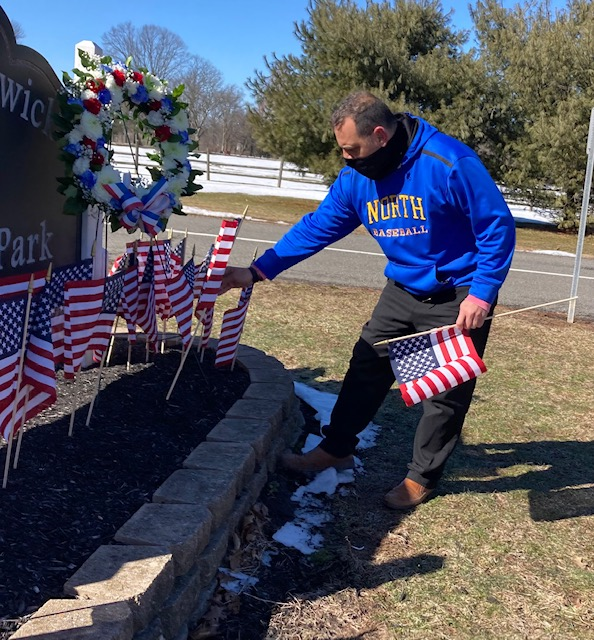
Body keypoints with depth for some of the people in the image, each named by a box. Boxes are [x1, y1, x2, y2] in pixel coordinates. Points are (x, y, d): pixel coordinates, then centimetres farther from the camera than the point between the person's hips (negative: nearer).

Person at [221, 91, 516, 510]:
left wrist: (481, 295, -22)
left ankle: (423, 476, 19)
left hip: (459, 298, -5)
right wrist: (257, 271, -9)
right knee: (366, 367, 8)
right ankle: (336, 448, 24)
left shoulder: (450, 163, -26)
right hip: (403, 290, 6)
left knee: (447, 390, 3)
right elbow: (315, 229, -3)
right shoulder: (356, 178, -7)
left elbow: (498, 227, -19)